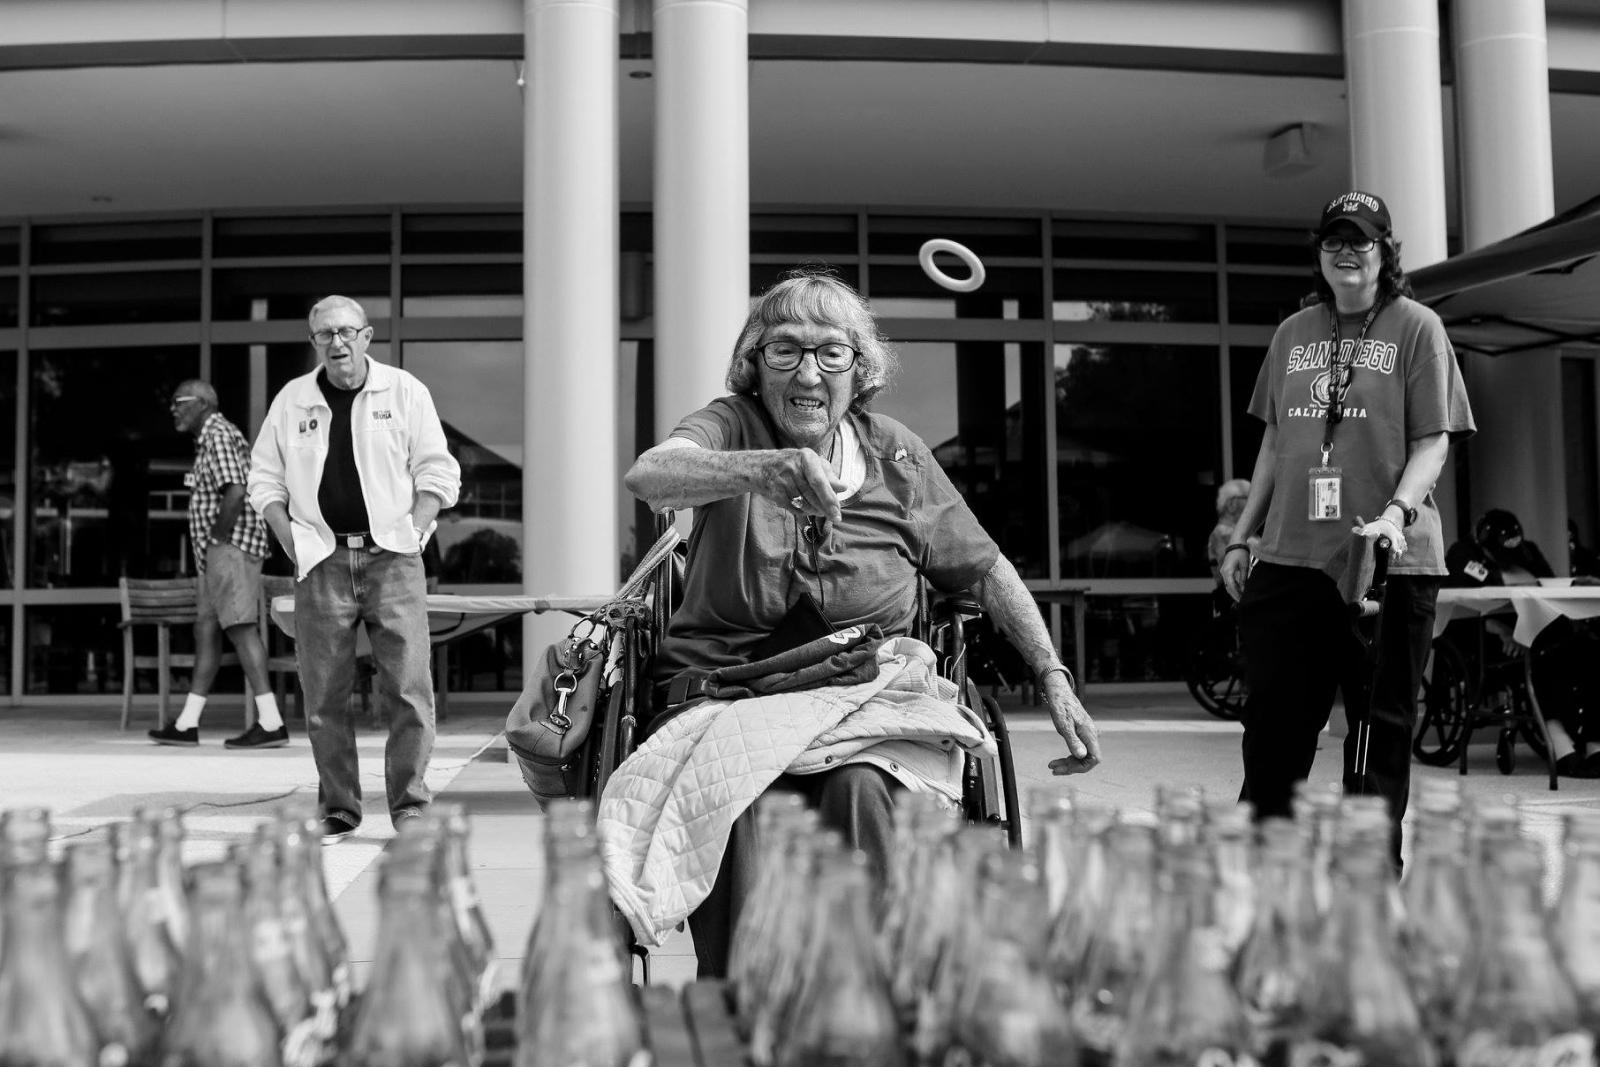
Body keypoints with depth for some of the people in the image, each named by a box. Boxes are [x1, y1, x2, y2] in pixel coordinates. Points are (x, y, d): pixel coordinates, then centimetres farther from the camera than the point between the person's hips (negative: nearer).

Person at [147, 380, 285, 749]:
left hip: (230, 548, -11)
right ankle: (186, 725, 13)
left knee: (240, 626, -14)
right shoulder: (211, 438, 23)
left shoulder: (218, 435, -11)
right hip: (216, 553, 11)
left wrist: (220, 536, -15)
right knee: (206, 629, 10)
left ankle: (271, 722, -17)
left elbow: (235, 491, -25)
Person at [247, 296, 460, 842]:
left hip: (391, 554, -2)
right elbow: (265, 479, 14)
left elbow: (437, 471, 6)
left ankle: (409, 805, 2)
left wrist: (413, 530, -5)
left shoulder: (404, 391, 5)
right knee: (324, 694, 2)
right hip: (323, 559, 2)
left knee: (409, 687, -7)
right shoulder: (292, 400, 10)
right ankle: (337, 810, 13)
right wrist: (293, 542, 3)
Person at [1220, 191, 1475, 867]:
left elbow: (1433, 441, -3)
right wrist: (1242, 535, 16)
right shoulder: (1294, 334, 15)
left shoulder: (1415, 328, 3)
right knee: (1273, 721, 5)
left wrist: (1397, 512, -20)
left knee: (1381, 726, 3)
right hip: (1290, 558, 4)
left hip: (1388, 562, -4)